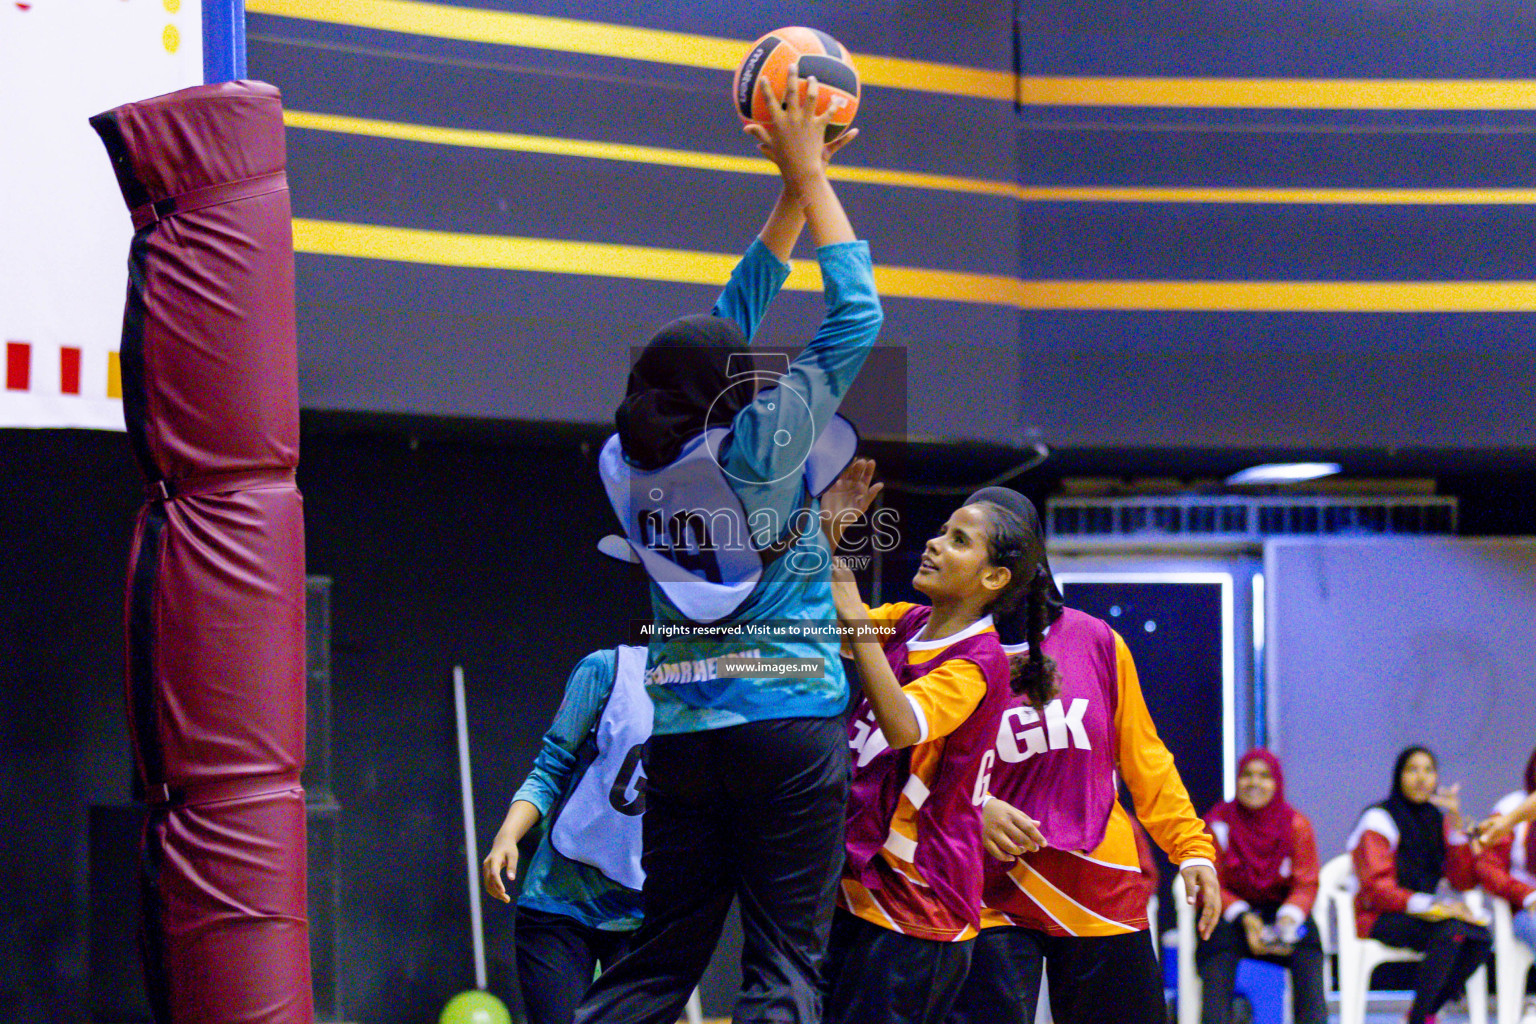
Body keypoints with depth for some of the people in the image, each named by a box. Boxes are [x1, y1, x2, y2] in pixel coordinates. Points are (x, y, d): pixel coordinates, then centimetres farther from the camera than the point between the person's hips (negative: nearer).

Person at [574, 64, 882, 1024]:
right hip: (790, 725, -6)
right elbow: (855, 318, -4)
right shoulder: (763, 448, -10)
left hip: (681, 736, 6)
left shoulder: (634, 464, 5)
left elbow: (730, 324, 16)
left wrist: (794, 189, 17)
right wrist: (809, 177, 3)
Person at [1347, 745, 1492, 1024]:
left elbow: (1464, 881, 3)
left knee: (1480, 937, -23)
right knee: (1450, 931, -33)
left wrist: (1456, 822, -6)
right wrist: (1429, 903, -27)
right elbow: (1376, 888, -15)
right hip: (1378, 919, -6)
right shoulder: (1379, 819, -6)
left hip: (1425, 915, 6)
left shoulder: (1438, 820, 12)